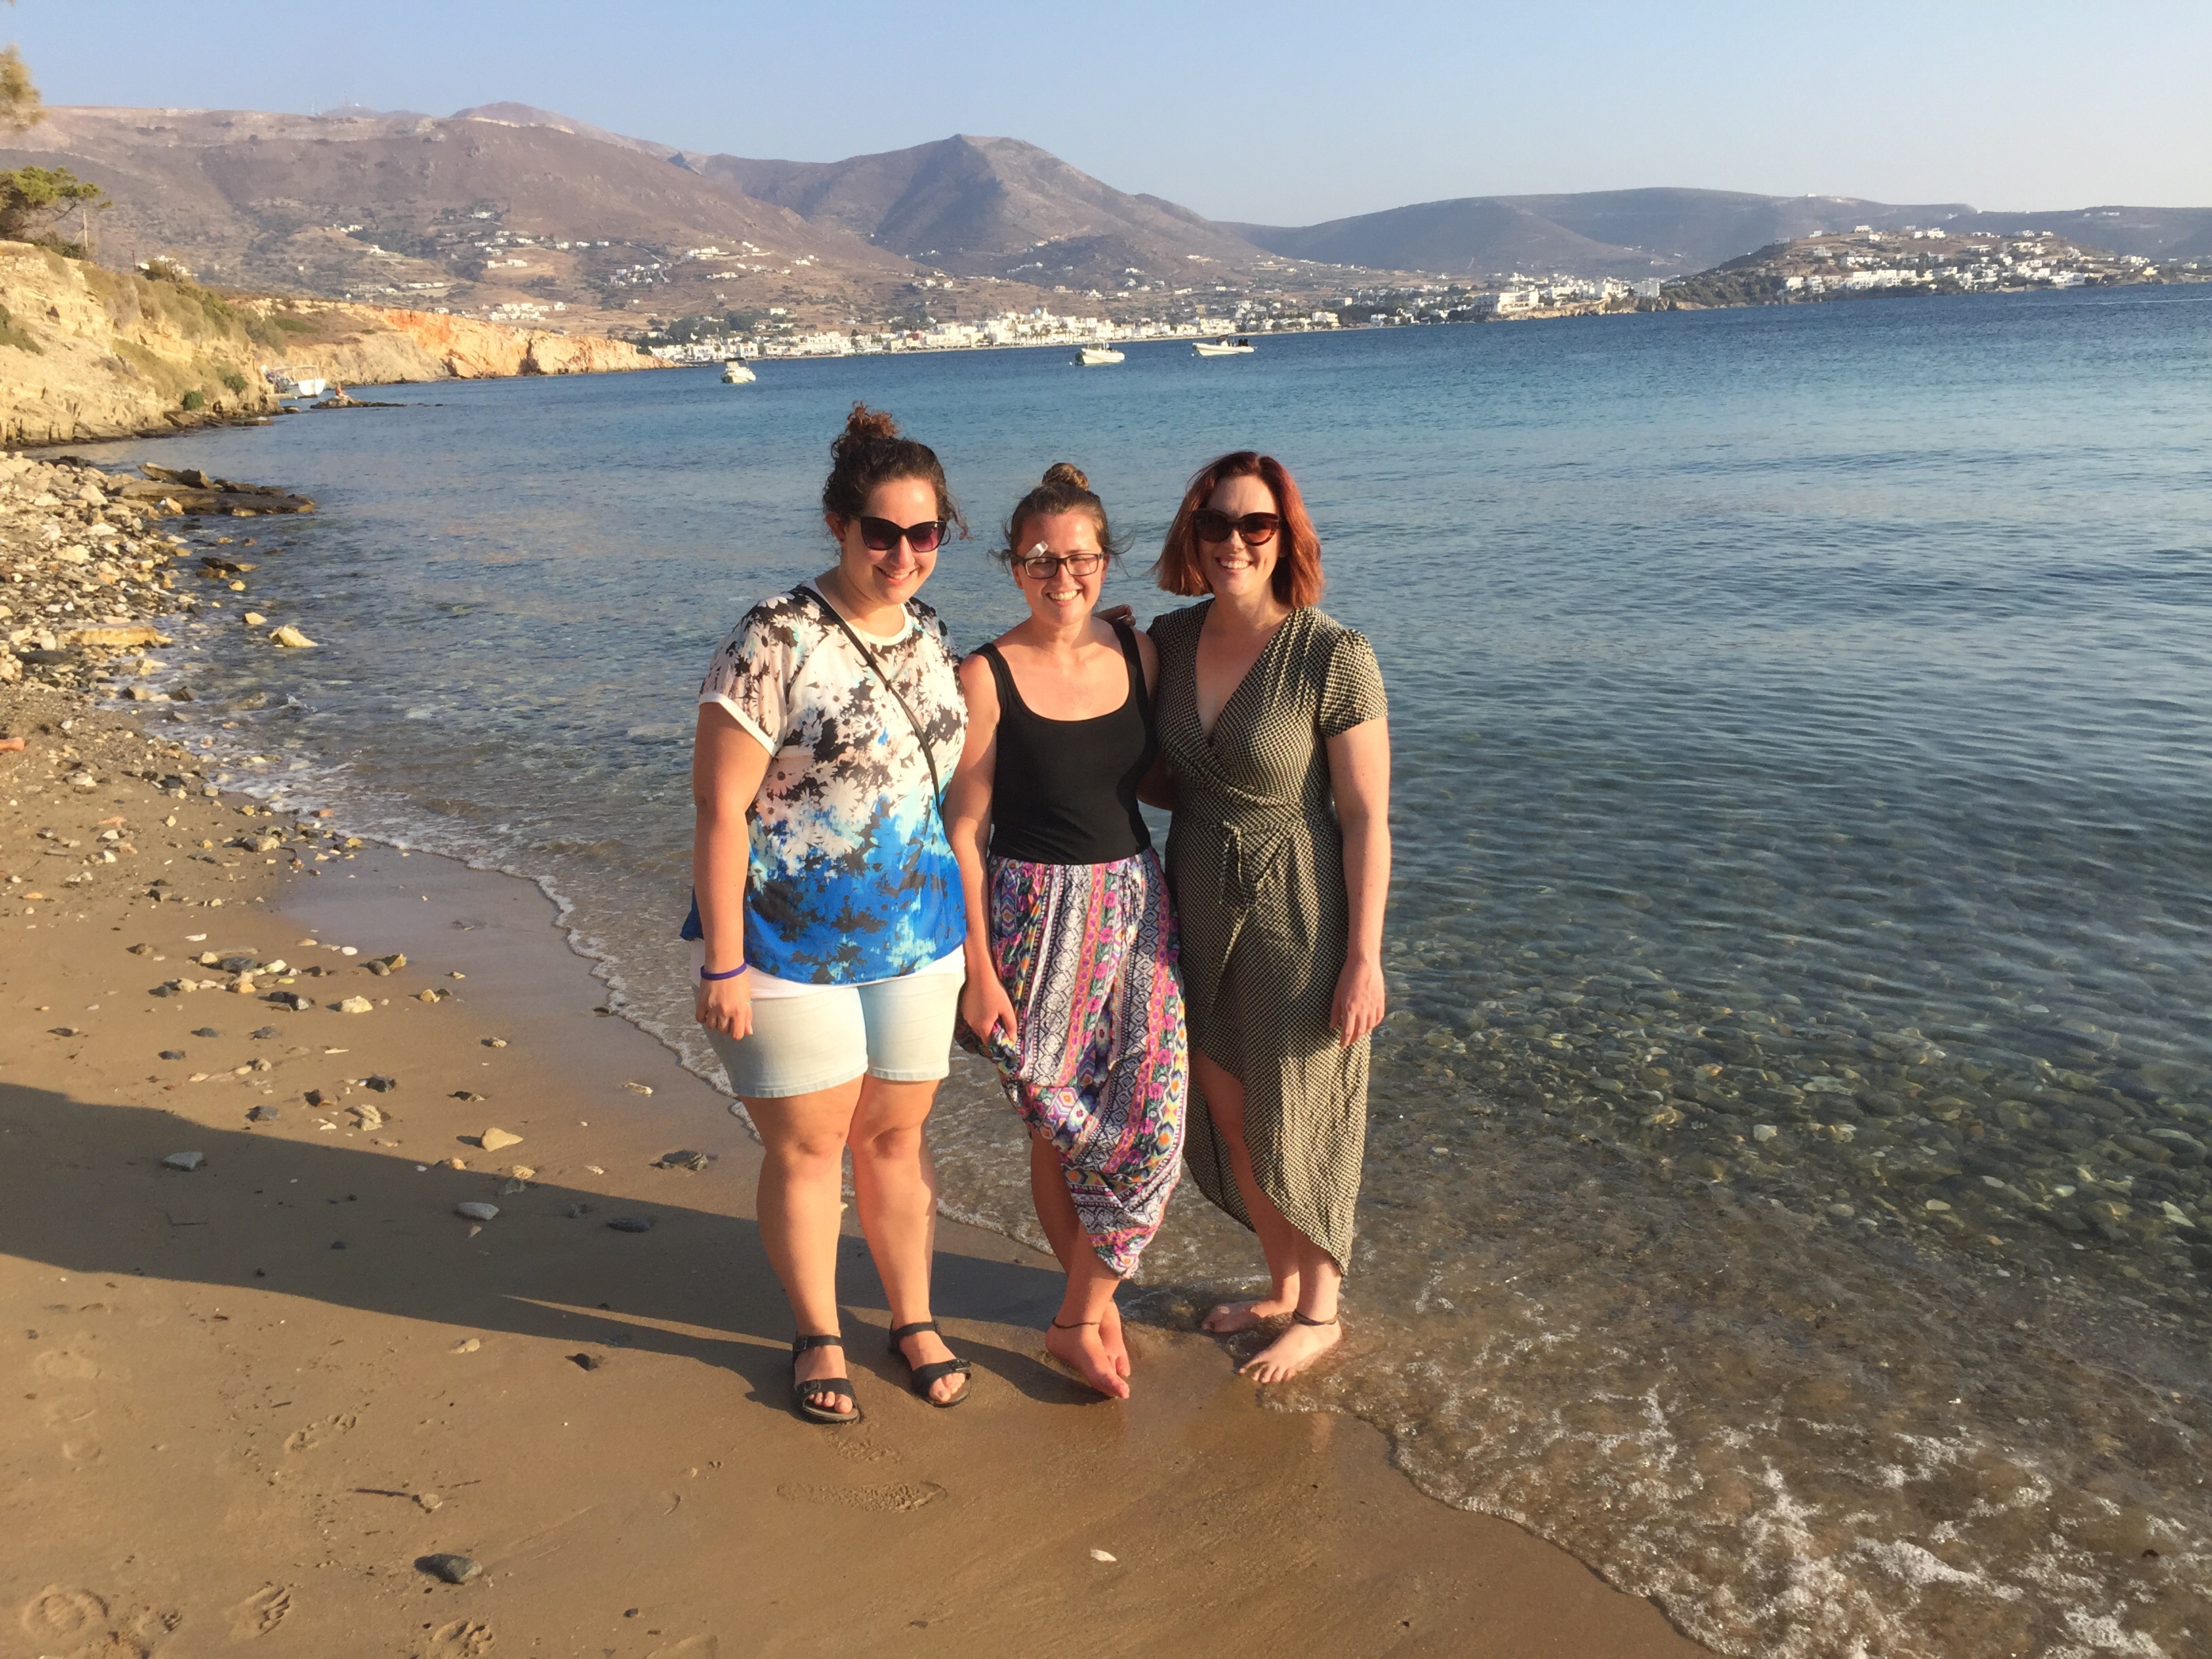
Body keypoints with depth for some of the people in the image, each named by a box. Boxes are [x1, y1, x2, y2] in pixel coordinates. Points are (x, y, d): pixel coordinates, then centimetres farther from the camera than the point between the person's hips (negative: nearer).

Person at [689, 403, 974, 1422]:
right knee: (806, 1147, 9)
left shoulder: (928, 637, 5)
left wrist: (963, 927, 17)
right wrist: (723, 966, -17)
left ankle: (913, 1319, 35)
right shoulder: (776, 642, -17)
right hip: (792, 945, -5)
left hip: (912, 937, 5)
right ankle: (819, 1337, 30)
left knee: (896, 1135, 16)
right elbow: (720, 810, -17)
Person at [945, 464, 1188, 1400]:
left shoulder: (1139, 654, 3)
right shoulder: (987, 678, -10)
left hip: (1136, 902, 4)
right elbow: (963, 831, -8)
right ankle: (1096, 1307, 29)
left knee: (1151, 1119, -2)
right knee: (1059, 1131, 7)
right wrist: (978, 968, -10)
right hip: (1038, 916, -4)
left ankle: (1077, 1320, 16)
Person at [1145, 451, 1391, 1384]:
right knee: (1227, 1116, 16)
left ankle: (1321, 1313, 31)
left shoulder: (1333, 657, -17)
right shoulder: (1169, 640, 0)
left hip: (1297, 921, -6)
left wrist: (1364, 959, -15)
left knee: (1294, 1125, 8)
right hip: (1197, 911, 6)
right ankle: (1282, 1285, 40)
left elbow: (1367, 819, -15)